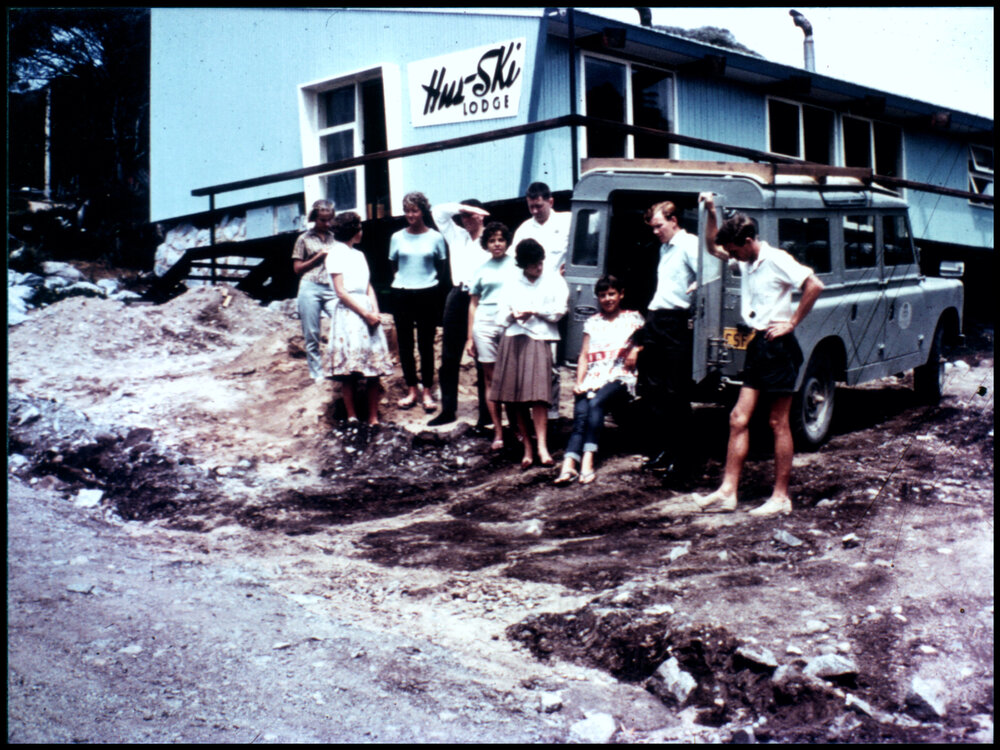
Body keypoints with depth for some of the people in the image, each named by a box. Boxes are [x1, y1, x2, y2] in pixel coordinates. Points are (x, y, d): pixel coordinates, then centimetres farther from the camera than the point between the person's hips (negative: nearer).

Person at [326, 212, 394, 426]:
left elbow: (368, 287, 15)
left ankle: (373, 419, 7)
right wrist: (366, 314, -11)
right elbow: (341, 291, -9)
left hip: (368, 313, 7)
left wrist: (375, 311, -2)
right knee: (350, 372, -5)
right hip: (348, 314, -7)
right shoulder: (335, 255, -2)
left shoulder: (359, 254, 19)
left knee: (374, 368, 3)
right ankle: (352, 419, 1)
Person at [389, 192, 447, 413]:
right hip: (402, 295, 2)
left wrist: (427, 279, 1)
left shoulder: (435, 237, -1)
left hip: (427, 294, -2)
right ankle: (412, 390, 15)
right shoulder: (397, 237, 5)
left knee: (426, 344, 2)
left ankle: (427, 392, 9)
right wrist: (401, 279, 7)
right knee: (405, 344, 6)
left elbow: (441, 266, 8)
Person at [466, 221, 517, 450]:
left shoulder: (515, 265, 7)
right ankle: (498, 432, 5)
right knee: (490, 379, 1)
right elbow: (473, 304, 13)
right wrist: (470, 337, 9)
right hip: (484, 326, 2)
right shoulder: (482, 270, 12)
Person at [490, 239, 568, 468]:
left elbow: (558, 311, 0)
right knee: (515, 397, -2)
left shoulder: (554, 281, 12)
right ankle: (527, 447, 4)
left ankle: (542, 447, -19)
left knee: (538, 394, -15)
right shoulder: (511, 284, 19)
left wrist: (533, 311, -5)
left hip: (539, 340, -3)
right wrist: (513, 315, -9)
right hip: (512, 340, 3)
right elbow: (501, 316, 12)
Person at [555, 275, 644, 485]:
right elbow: (584, 356, 16)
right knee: (581, 412, -26)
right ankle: (568, 466, -43)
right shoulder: (592, 322, 22)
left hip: (620, 378, -3)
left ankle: (587, 461, -43)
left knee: (595, 403, -34)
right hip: (593, 378, 3)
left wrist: (636, 350, -18)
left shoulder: (633, 318, 15)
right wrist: (579, 382, 1)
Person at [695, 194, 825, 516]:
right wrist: (711, 212, 13)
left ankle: (781, 497, 7)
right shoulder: (745, 260, 11)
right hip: (758, 345, 9)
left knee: (778, 423, -1)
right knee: (739, 418, 4)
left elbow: (814, 285, -24)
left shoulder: (776, 260, -14)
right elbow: (713, 247, 27)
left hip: (779, 347, -9)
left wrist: (791, 323, -18)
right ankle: (727, 492, 7)